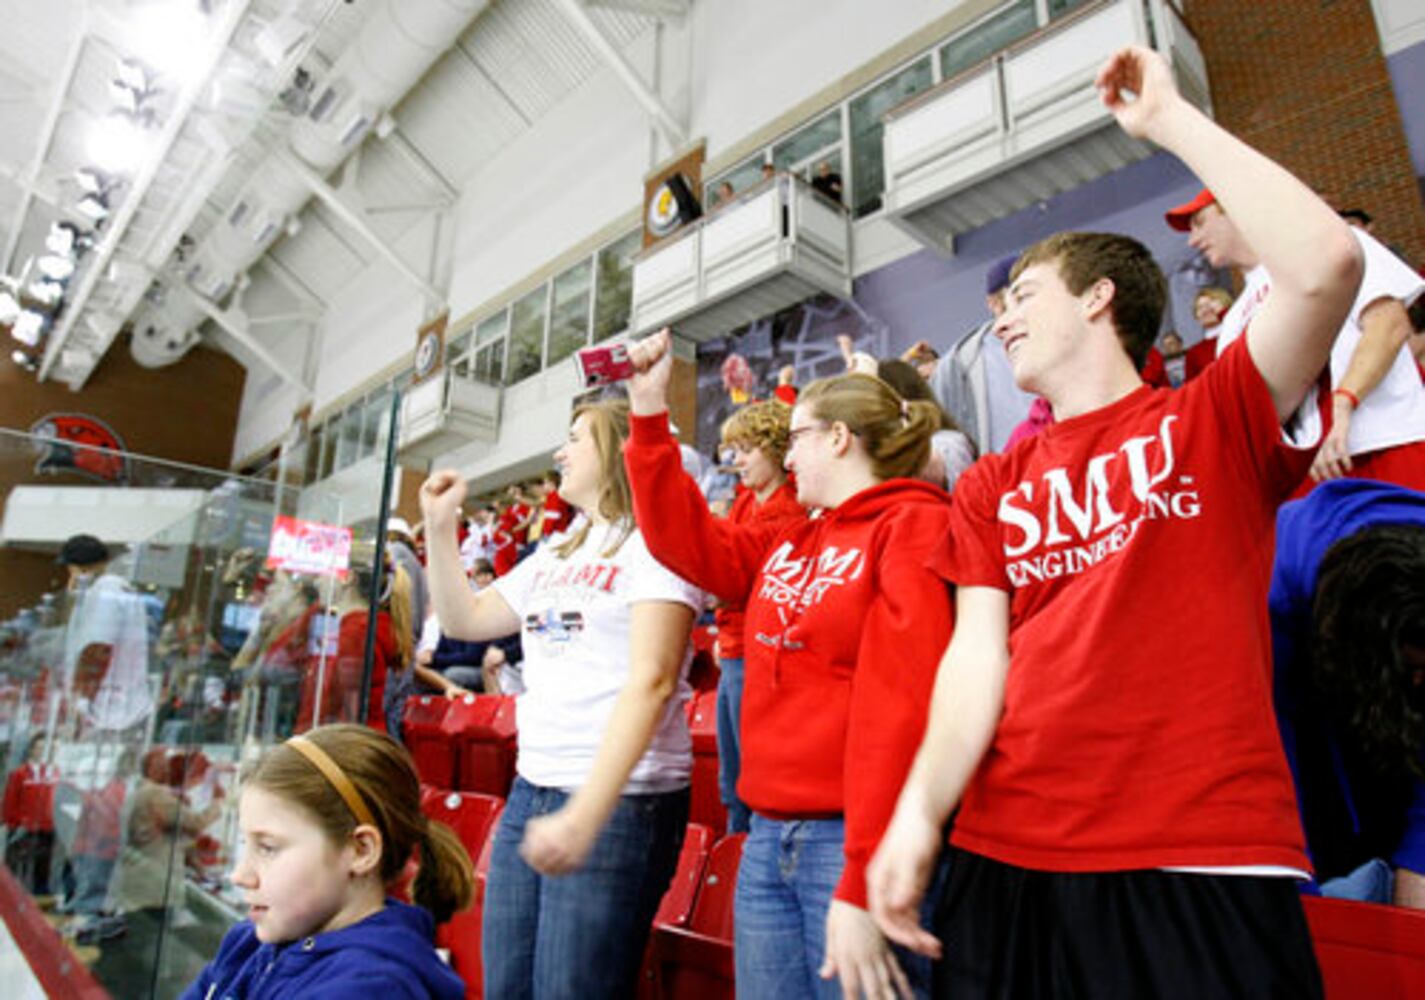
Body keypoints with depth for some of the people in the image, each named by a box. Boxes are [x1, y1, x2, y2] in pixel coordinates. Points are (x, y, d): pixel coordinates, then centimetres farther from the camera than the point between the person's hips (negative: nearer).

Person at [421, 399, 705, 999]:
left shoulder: (653, 542, -9)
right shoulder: (554, 554, 16)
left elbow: (650, 683, -18)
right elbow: (465, 620, 22)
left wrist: (583, 817, -24)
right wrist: (440, 528, 13)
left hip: (619, 799, -7)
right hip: (530, 792, 7)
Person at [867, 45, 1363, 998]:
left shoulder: (1218, 419, 2)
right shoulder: (990, 486, 11)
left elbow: (1328, 264, -16)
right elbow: (977, 655, 0)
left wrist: (1172, 119, -5)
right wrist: (919, 812, -14)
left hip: (1203, 865, -3)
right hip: (1005, 858, 4)